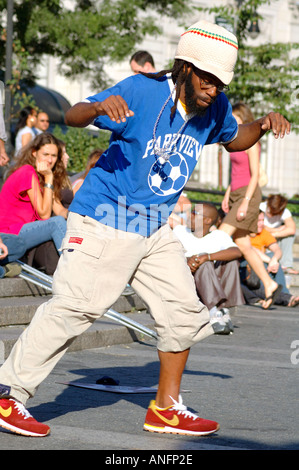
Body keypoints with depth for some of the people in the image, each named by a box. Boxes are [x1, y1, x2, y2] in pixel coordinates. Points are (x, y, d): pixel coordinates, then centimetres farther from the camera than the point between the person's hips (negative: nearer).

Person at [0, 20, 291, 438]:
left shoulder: (214, 108, 0)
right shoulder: (142, 91, -19)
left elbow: (232, 139, 21)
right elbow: (73, 116, -21)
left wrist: (263, 125, -1)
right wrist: (100, 107, -45)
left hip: (154, 231, 7)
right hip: (104, 220, -7)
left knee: (184, 310, 6)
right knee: (73, 307, -12)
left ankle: (165, 409, 19)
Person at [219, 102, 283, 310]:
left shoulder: (251, 142, -10)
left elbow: (255, 175, -15)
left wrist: (245, 202, -20)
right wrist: (227, 195, 18)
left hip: (248, 194, -9)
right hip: (236, 194, 9)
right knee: (243, 245, 6)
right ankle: (270, 285, 9)